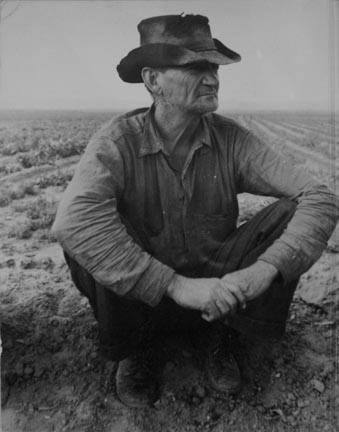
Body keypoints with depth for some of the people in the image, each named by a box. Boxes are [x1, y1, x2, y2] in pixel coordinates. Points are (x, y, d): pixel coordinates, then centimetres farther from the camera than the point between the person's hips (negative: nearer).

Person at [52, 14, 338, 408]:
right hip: (144, 299, -1)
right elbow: (73, 219, -36)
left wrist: (264, 269, -33)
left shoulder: (232, 139, -11)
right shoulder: (118, 140, -18)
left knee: (291, 212, -17)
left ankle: (216, 332, 2)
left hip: (220, 284, 2)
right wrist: (177, 286, -38)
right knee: (85, 240, -29)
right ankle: (137, 346, 0)